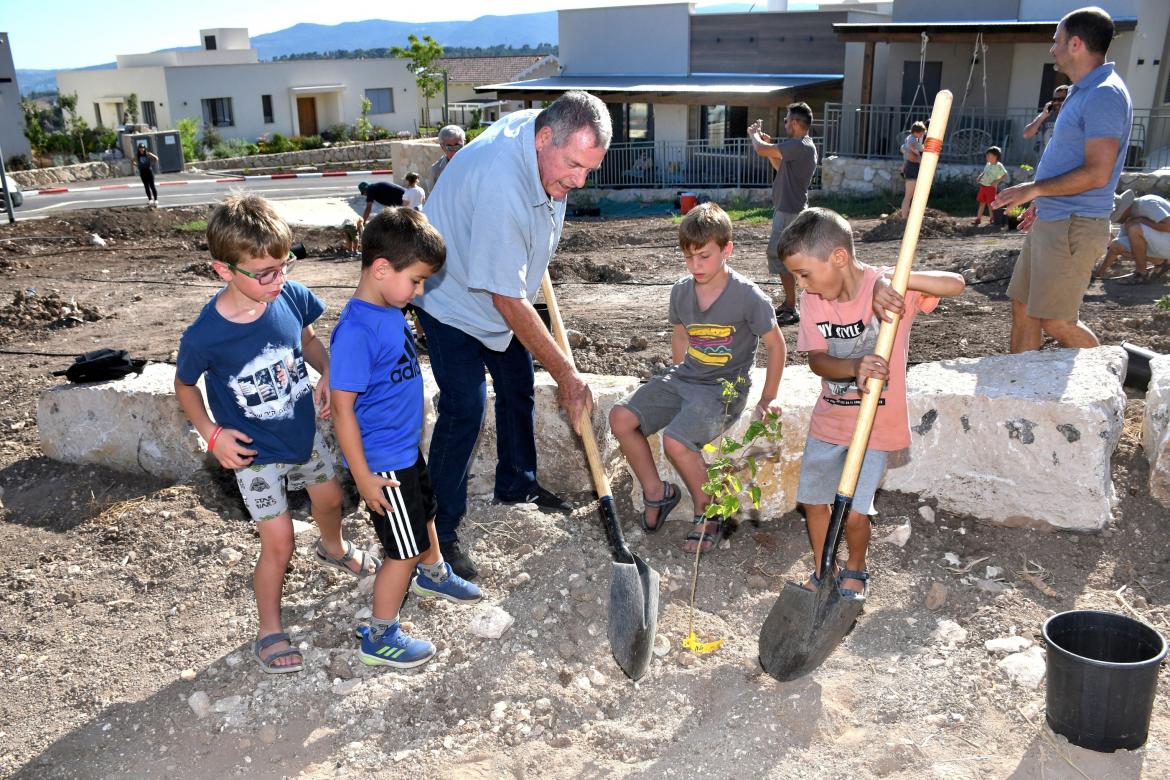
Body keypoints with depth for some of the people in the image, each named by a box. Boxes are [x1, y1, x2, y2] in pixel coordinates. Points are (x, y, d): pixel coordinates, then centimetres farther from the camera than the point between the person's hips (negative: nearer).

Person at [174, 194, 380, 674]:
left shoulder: (291, 296, -19)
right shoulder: (205, 336, -28)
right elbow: (184, 385, -7)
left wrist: (328, 373, -14)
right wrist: (212, 433, -18)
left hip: (304, 432, 5)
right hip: (255, 453, -5)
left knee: (329, 497, 27)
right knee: (279, 543, -2)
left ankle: (334, 550, 62)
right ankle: (269, 632, 23)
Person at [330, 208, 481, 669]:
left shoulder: (390, 310, -1)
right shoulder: (356, 330, -28)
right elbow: (342, 409, -25)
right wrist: (364, 477, -21)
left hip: (406, 447, 9)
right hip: (382, 462, -9)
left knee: (424, 513, 29)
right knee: (405, 550, 3)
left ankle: (433, 576, 56)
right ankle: (380, 638, 21)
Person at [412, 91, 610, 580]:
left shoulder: (543, 128, -14)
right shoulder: (500, 188, -41)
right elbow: (508, 301, -35)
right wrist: (566, 375, -30)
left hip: (502, 286, 9)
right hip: (452, 297, -8)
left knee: (519, 389, 15)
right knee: (465, 407, -14)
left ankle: (516, 484, 36)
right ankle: (440, 529, -1)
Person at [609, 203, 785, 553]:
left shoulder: (748, 296, -15)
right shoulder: (681, 291, 1)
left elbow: (776, 345, -4)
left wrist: (768, 398, -4)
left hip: (726, 387, -6)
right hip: (684, 378, 6)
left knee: (676, 441, -29)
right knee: (621, 418, -12)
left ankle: (708, 513, -2)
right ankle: (656, 492, 7)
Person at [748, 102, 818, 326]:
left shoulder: (799, 146, -21)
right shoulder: (802, 146, 13)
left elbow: (761, 150, -23)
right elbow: (780, 167, 24)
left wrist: (754, 133, -2)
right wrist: (768, 144, 15)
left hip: (790, 212, -11)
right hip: (787, 209, 11)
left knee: (778, 255, -8)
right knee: (784, 256, 17)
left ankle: (791, 309, -5)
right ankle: (789, 303, 26)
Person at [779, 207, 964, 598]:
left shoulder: (887, 286, -17)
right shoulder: (814, 299, -6)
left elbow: (955, 284, -28)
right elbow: (817, 360, -12)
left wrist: (893, 280, -41)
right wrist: (855, 368, -33)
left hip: (876, 423, -4)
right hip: (828, 419, 5)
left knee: (854, 512, -4)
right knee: (813, 501, 13)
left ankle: (855, 570, 28)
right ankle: (821, 570, 38)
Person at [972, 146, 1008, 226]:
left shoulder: (999, 166, -11)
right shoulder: (988, 164, 10)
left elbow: (1005, 175, -12)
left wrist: (997, 181, -21)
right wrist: (979, 177, 6)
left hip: (991, 187, -7)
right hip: (983, 186, 7)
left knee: (990, 203, 0)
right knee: (982, 203, 7)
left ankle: (991, 218, 12)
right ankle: (978, 218, 10)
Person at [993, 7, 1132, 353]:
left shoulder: (1104, 95, -17)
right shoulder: (1084, 92, 16)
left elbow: (1097, 174, -23)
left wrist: (1033, 190, -16)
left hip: (1074, 227, -10)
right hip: (1052, 221, 10)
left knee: (1056, 321, -5)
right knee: (1023, 307, 13)